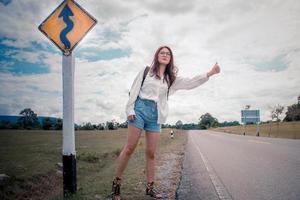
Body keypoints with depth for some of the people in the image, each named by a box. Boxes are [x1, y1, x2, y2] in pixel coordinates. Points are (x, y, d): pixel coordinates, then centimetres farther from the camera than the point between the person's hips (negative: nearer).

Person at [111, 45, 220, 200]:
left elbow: (190, 83, 8)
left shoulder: (171, 78, 17)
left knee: (151, 152, 3)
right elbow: (134, 90, 4)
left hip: (156, 115, 3)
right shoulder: (146, 71, 9)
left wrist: (210, 73, -1)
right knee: (129, 148, -7)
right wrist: (130, 109, -6)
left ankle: (150, 187, 11)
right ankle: (116, 182, 3)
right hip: (140, 109, -3)